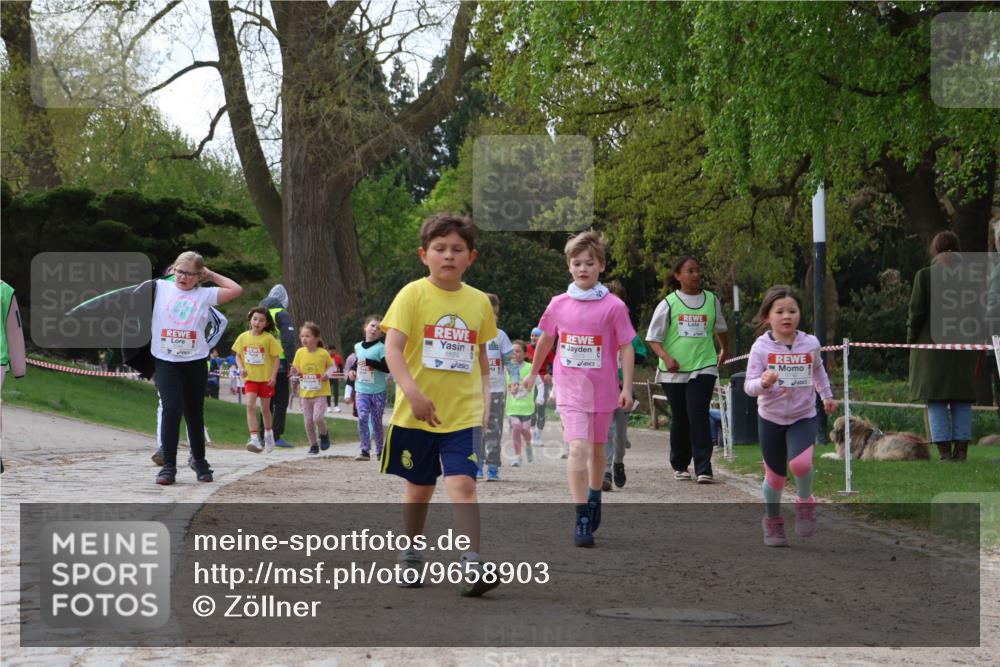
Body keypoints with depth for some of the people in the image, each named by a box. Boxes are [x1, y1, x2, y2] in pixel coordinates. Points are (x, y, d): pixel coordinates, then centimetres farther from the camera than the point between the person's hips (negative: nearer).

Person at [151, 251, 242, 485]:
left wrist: (210, 275, 6)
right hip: (165, 362, -1)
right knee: (172, 410, -16)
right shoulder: (160, 288, 5)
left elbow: (236, 290, 1)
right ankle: (168, 466, -11)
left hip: (195, 363, 1)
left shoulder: (205, 294, 4)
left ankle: (199, 460, 34)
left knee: (195, 414, 13)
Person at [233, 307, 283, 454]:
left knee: (265, 409, 11)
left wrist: (273, 376, -11)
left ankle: (268, 434, 36)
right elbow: (238, 356, 10)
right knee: (250, 406, -15)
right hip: (250, 377, 1)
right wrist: (241, 368, -9)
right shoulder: (243, 337, 0)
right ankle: (254, 439, -20)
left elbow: (276, 357, -4)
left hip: (266, 378, -1)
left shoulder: (268, 338, -8)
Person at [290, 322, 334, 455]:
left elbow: (331, 366, 5)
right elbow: (297, 369, 8)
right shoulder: (300, 352, -1)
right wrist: (295, 372, -15)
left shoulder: (323, 353, -8)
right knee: (308, 420, 5)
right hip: (305, 392, 3)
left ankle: (324, 434, 13)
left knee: (318, 417, -17)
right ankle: (313, 445, 20)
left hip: (320, 392, -3)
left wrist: (327, 374, -15)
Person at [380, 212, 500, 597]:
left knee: (463, 484, -14)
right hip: (416, 414, -1)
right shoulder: (413, 295, -6)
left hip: (463, 414, 1)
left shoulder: (479, 302, 6)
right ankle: (411, 553, 34)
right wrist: (413, 393, -27)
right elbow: (392, 349, -15)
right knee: (419, 488, 13)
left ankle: (472, 567, -19)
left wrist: (485, 399, 12)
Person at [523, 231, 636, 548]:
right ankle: (582, 519, -18)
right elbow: (546, 339, 17)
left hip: (602, 388, 0)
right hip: (570, 388, 0)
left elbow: (626, 348, -4)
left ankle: (594, 497, 43)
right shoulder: (558, 304, 1)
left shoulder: (613, 306, -6)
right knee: (578, 448, -16)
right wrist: (533, 373, 27)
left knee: (596, 448, 17)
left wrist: (627, 388, -8)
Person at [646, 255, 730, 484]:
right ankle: (679, 465, 25)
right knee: (680, 419, 9)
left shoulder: (711, 300, 7)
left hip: (703, 368, 0)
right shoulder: (668, 304, 0)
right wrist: (666, 358, -17)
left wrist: (723, 351, 36)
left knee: (699, 416, -13)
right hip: (674, 371, 0)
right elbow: (653, 338, 0)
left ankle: (703, 469, -15)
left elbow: (720, 329, 26)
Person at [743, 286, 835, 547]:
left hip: (804, 417, 0)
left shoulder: (810, 344, -5)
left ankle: (805, 503, 5)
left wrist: (826, 395, 23)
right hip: (771, 418, 0)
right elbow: (749, 386, -16)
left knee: (801, 463, -25)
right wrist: (763, 383, -36)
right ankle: (772, 523, 34)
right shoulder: (761, 347, -13)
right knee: (775, 476, 8)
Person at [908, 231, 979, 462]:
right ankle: (961, 450, 4)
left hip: (932, 343, -3)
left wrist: (911, 339, 4)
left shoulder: (925, 275, -5)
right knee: (962, 400, 8)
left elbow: (916, 312, -6)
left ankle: (944, 451, -6)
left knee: (936, 400, 0)